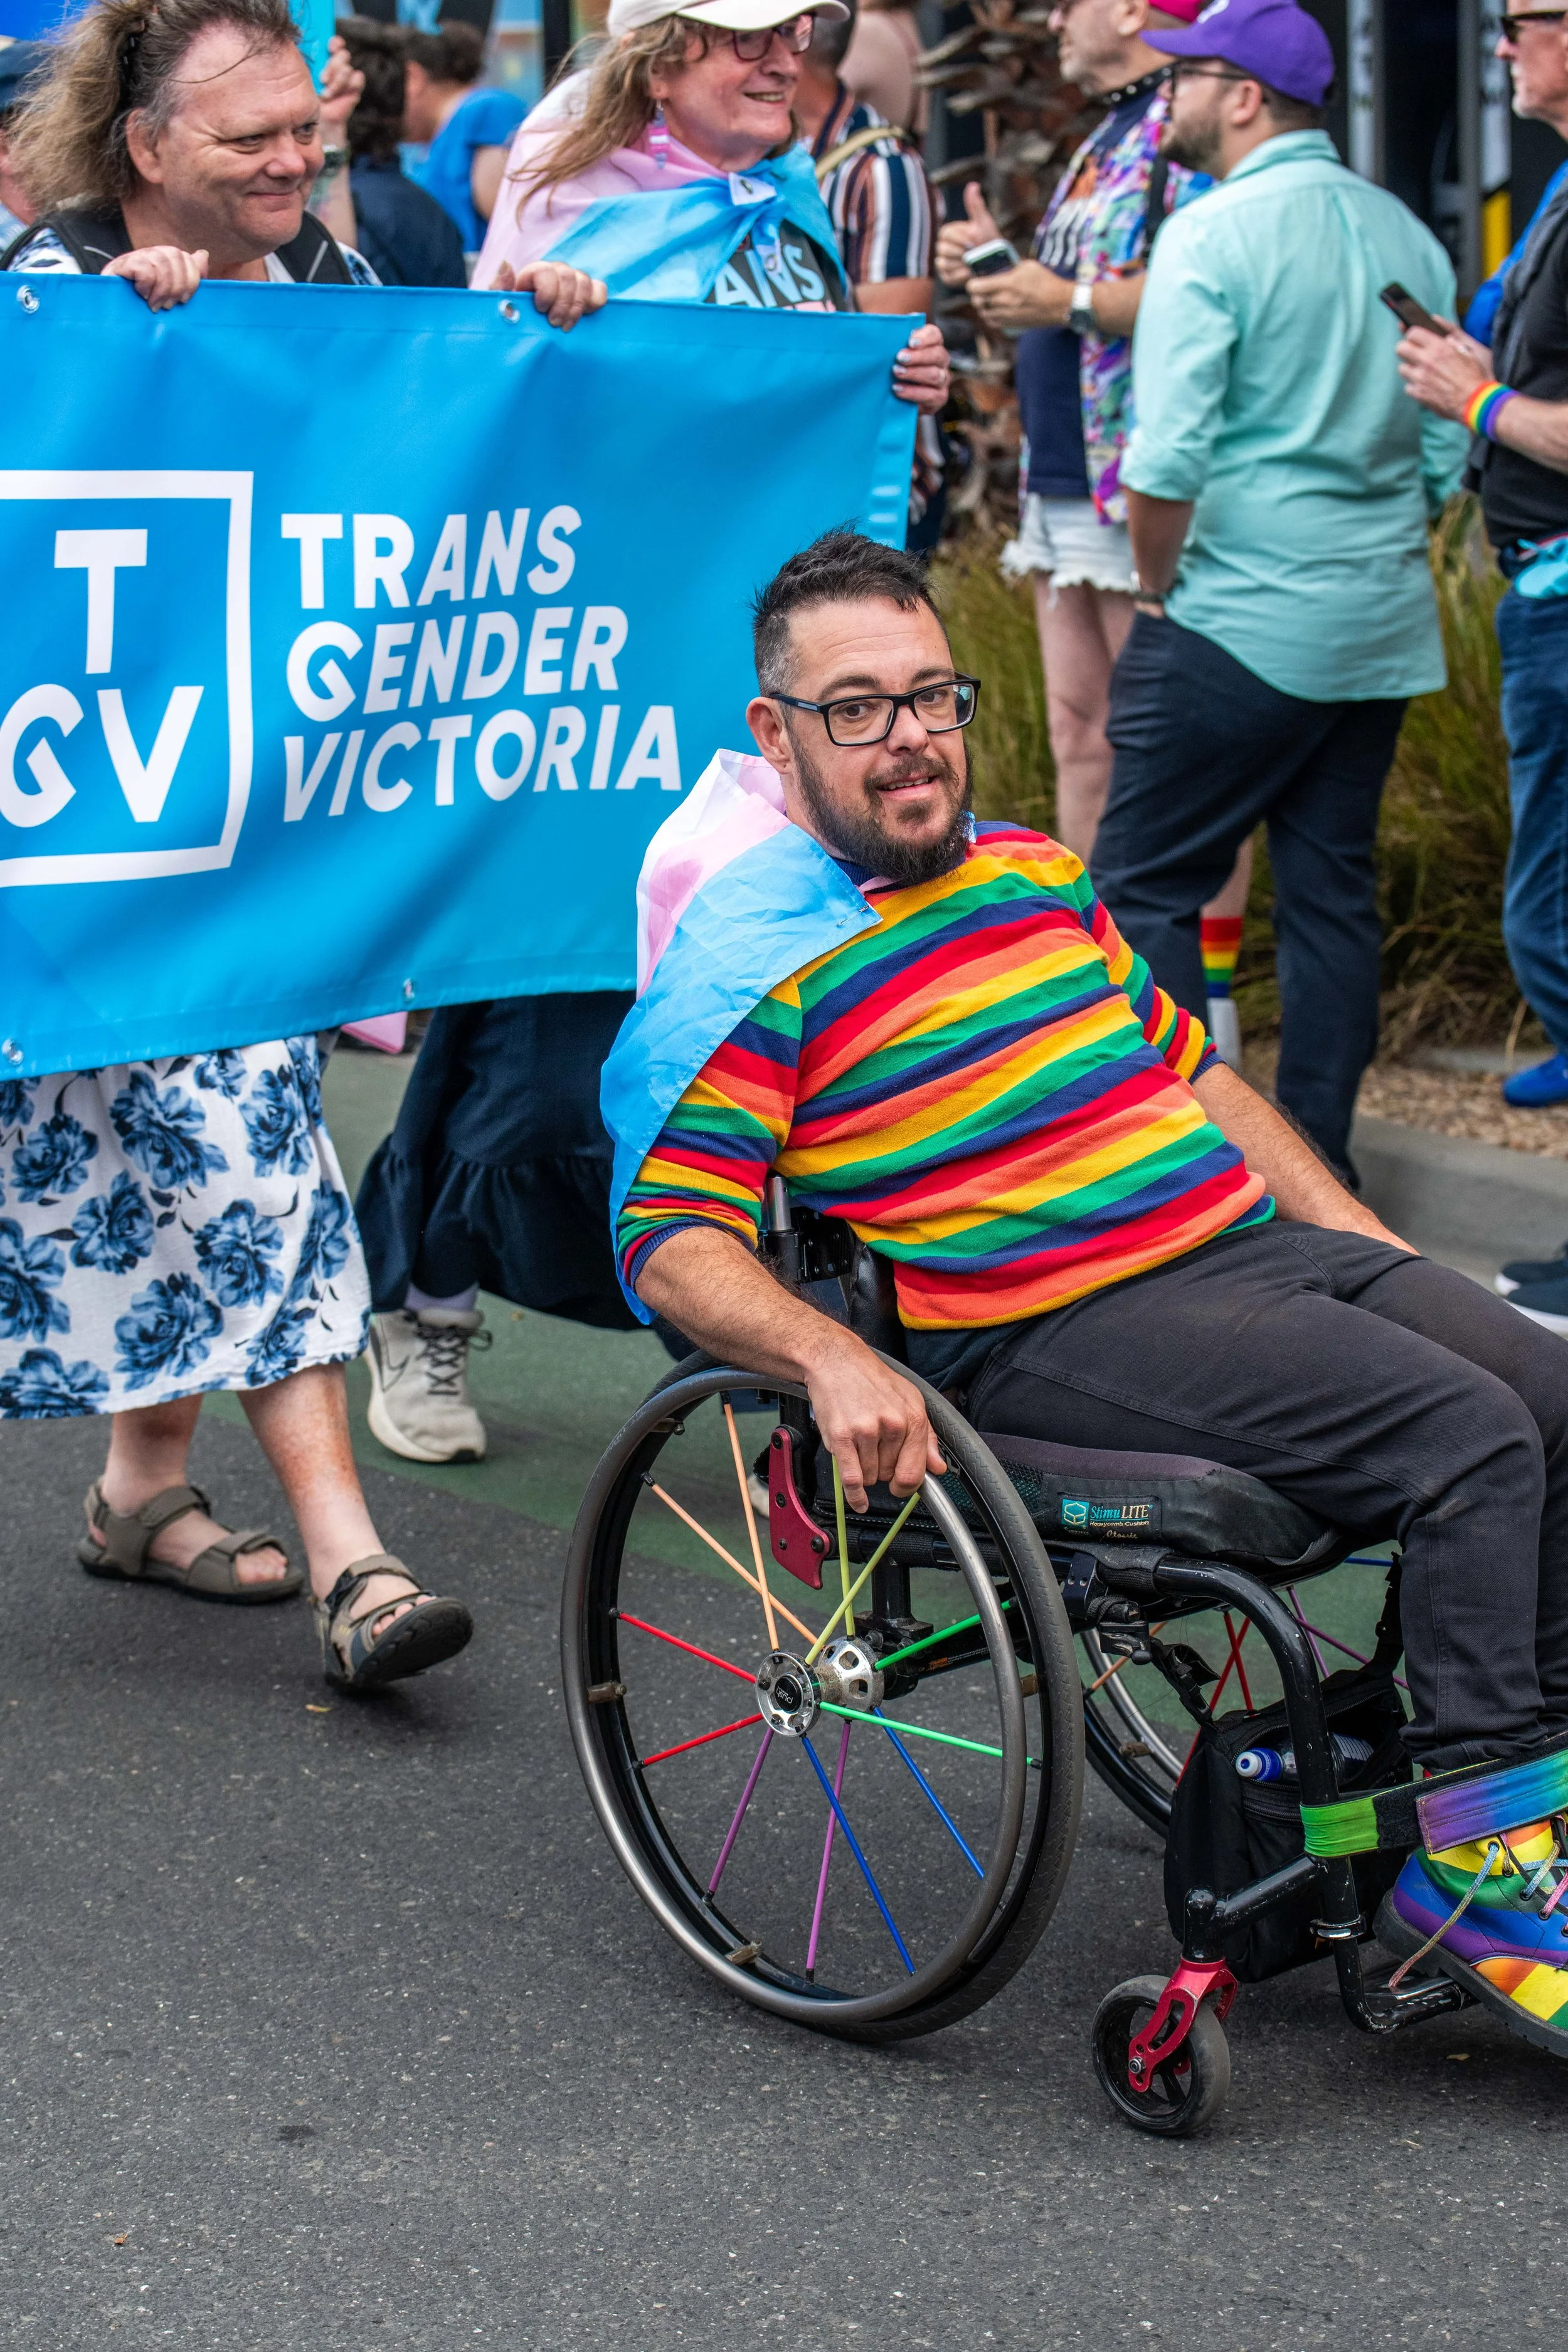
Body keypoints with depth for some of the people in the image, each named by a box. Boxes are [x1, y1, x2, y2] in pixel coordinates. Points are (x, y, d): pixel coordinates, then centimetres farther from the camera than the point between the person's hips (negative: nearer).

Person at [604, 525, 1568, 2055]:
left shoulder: (1034, 878, 18)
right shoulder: (751, 965, -5)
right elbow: (669, 1241, -11)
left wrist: (1362, 1235, 19)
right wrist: (832, 1361, -28)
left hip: (1255, 1236, 8)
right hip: (1062, 1333, -8)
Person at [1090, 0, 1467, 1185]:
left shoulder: (1214, 234, -12)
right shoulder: (1407, 235, 9)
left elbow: (1167, 458, -18)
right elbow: (1444, 453, 13)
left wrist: (1158, 588, -4)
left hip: (1239, 628, -7)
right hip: (1383, 629, 7)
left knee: (1145, 889, 0)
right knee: (1334, 894, 11)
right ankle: (1318, 1166, 14)